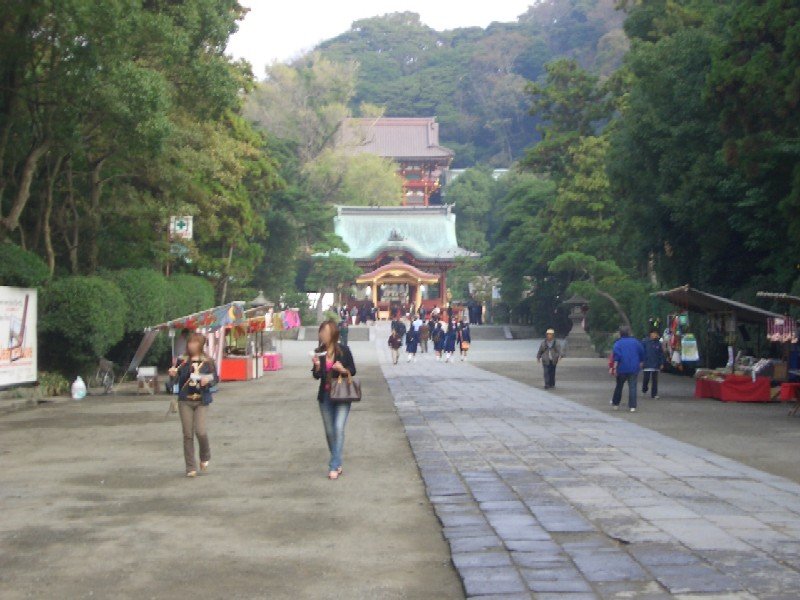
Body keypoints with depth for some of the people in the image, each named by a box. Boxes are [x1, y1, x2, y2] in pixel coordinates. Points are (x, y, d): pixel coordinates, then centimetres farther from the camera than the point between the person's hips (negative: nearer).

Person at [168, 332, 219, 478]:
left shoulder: (208, 361, 1)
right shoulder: (183, 361, 5)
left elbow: (215, 378, 5)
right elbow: (178, 379, 10)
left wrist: (208, 381, -16)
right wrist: (173, 374, -12)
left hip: (201, 401, -2)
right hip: (185, 401, 2)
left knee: (200, 431, -14)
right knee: (188, 434, 0)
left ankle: (205, 457, 16)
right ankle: (191, 467, 8)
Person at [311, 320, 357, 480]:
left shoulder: (344, 351, -7)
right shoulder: (319, 352, 1)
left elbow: (353, 371, 1)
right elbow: (316, 376, 5)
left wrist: (343, 370, -19)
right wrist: (317, 366, -15)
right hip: (325, 396, 4)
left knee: (339, 429, -14)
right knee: (329, 431, 9)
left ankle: (334, 466, -12)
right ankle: (337, 463, 24)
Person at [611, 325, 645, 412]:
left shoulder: (618, 343, -3)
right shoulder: (635, 342, 7)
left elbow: (616, 356, -13)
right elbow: (642, 353, 12)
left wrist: (615, 367, -13)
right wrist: (640, 364, 24)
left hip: (622, 369, -1)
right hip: (634, 368, 1)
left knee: (619, 386, 14)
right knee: (632, 387, -1)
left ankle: (615, 403, 25)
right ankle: (632, 406, -8)